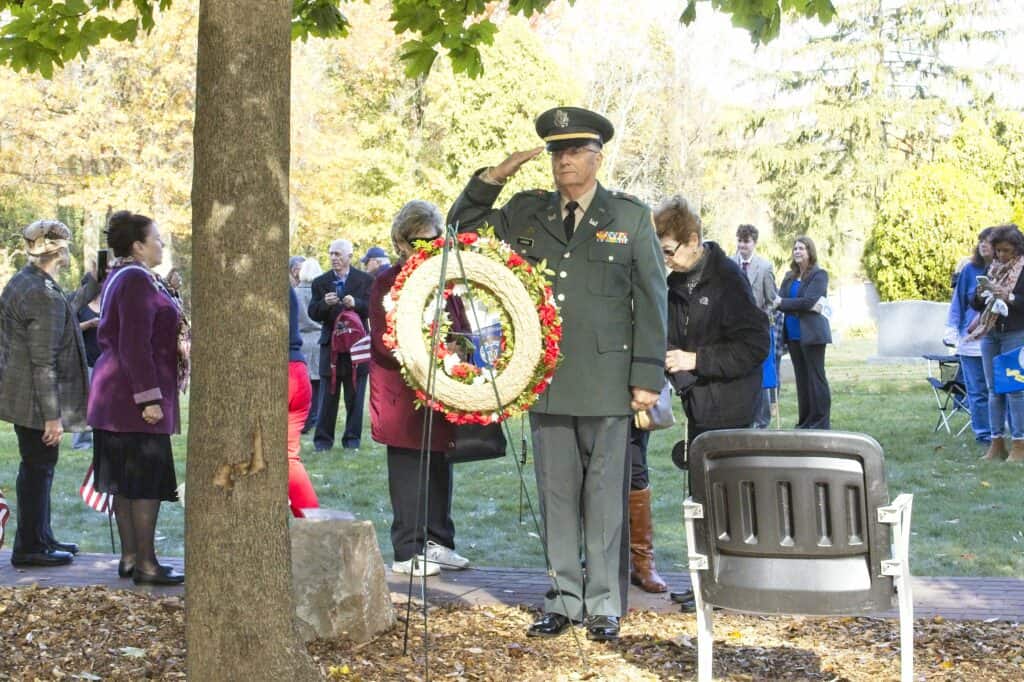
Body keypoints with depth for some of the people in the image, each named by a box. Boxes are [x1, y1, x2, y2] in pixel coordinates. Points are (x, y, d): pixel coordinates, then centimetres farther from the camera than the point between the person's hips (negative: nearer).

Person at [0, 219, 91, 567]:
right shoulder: (45, 294, -21)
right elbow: (44, 361, -23)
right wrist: (52, 416, -21)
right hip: (36, 399, -10)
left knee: (37, 467, 19)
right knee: (38, 469, 0)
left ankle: (40, 538, 30)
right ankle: (30, 548, 10)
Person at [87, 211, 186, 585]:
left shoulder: (121, 276, 16)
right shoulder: (137, 280, -16)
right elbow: (135, 344, -21)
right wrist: (150, 397, -22)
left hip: (117, 396, 10)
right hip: (135, 396, -10)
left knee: (127, 480, 12)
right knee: (147, 480, -5)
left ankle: (129, 557, 18)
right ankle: (145, 564, -1)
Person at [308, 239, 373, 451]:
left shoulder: (365, 280, 2)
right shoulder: (320, 282, 7)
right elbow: (313, 313, 1)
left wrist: (356, 303, -24)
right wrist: (325, 303, -19)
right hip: (330, 344, 1)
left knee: (355, 396, 5)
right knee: (328, 396, 3)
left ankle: (352, 438, 14)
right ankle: (323, 439, 8)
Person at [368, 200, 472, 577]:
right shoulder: (387, 282, -4)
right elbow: (383, 341, -11)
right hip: (403, 395, -5)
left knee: (440, 470, 9)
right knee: (410, 473, -2)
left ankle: (437, 542, 20)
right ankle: (408, 550, 6)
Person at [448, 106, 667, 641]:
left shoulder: (630, 216, 4)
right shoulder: (527, 212, 11)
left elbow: (650, 300, 2)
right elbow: (463, 226, 16)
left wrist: (647, 377, -5)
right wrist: (499, 172, 2)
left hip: (606, 381, -3)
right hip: (545, 377, 3)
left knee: (605, 496, 3)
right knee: (556, 494, 9)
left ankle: (604, 606, 12)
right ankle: (563, 601, 18)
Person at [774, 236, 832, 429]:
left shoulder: (819, 275, -3)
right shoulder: (789, 276, 14)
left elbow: (809, 301, -15)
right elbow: (779, 300, 2)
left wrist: (782, 303, -10)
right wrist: (807, 306, -13)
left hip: (811, 333, -6)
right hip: (793, 334, 6)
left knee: (816, 377, -3)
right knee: (801, 378, 9)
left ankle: (821, 422, 1)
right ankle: (804, 422, 14)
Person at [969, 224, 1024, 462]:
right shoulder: (991, 268, 12)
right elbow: (975, 305, 15)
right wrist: (980, 295, -5)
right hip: (989, 334, 6)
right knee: (993, 389, 7)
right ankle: (996, 444, 12)